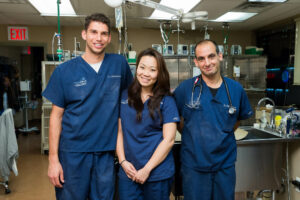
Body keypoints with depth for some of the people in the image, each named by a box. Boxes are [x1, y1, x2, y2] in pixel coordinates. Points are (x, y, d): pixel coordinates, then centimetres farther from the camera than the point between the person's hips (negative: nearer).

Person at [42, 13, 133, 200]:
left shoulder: (119, 63, -1)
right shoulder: (64, 71, -4)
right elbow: (57, 116, -1)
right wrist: (53, 158, -5)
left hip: (106, 151, 1)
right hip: (73, 152, -1)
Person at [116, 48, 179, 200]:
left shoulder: (166, 101, -6)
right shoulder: (124, 96, 4)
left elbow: (168, 140, -9)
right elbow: (119, 131, 6)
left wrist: (147, 169, -11)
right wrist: (122, 160, -4)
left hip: (157, 174, -2)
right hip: (128, 172, 2)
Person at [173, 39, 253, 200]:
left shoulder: (236, 89, -1)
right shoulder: (185, 88, -8)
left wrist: (222, 136, 5)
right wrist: (192, 136, 0)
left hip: (225, 164, 2)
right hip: (193, 165, -2)